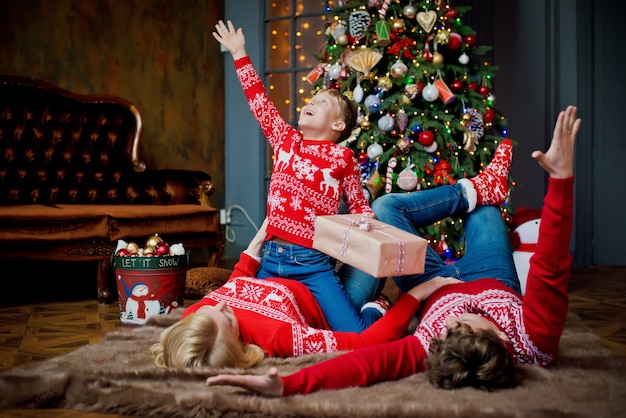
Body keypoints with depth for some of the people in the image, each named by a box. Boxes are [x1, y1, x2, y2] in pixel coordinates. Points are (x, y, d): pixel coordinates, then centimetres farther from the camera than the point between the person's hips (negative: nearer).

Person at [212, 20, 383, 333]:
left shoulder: (342, 158, -1)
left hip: (313, 263, -4)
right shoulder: (286, 140, 9)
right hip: (272, 258, 5)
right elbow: (260, 102, 13)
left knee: (356, 339, -13)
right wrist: (239, 55, 15)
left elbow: (359, 205, 8)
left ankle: (377, 309, 23)